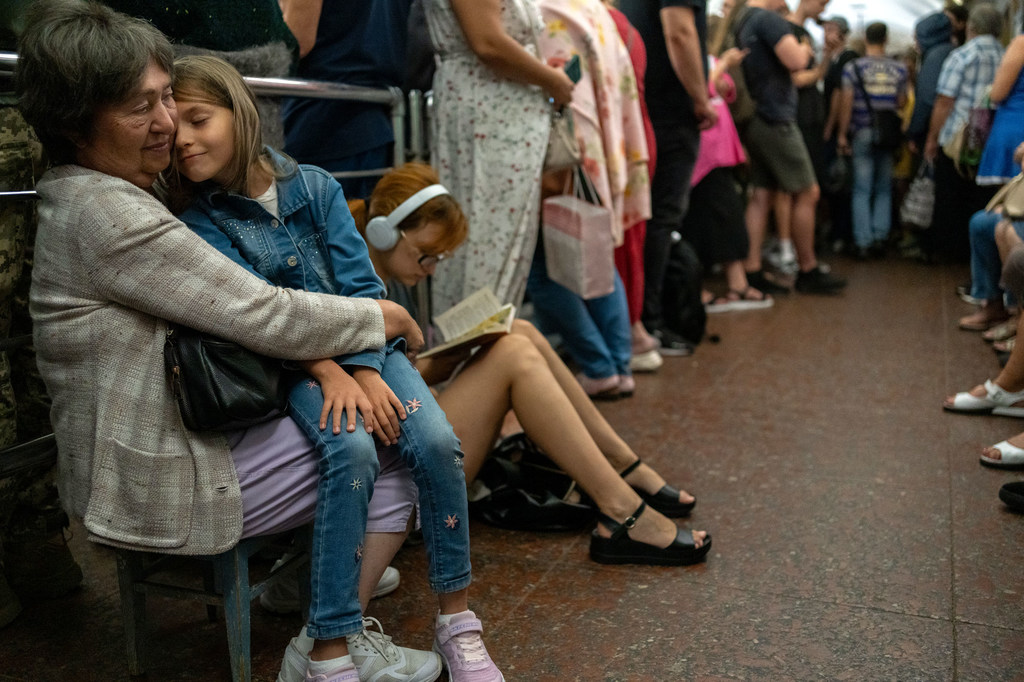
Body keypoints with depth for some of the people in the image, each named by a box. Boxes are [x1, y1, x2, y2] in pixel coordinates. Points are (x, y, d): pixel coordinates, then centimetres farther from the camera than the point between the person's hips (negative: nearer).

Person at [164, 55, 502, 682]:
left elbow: (362, 284, -2)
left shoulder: (316, 187, 4)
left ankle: (458, 621, -9)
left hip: (365, 348, 2)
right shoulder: (201, 223, 0)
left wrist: (365, 371, -17)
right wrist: (328, 373, -24)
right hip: (294, 368, -2)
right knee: (352, 450, -32)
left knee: (438, 443, -22)